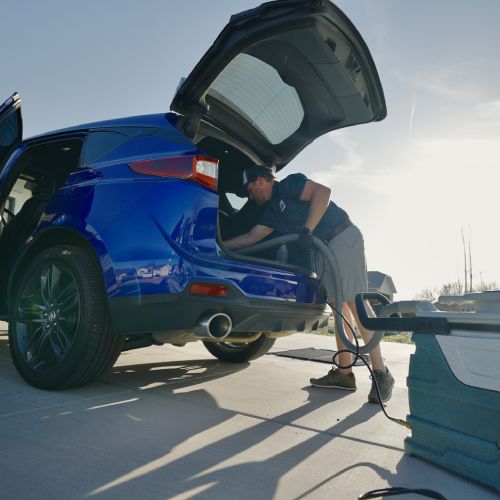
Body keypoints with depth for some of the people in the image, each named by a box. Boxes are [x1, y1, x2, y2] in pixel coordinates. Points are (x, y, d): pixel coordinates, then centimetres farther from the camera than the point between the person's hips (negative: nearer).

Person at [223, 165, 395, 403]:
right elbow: (251, 237, 23)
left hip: (343, 238, -9)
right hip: (324, 250, 9)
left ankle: (380, 373, -12)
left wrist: (308, 229, -22)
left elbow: (322, 191, -18)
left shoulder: (289, 185, -3)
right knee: (339, 307, 4)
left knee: (355, 302, -16)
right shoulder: (272, 210, 21)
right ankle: (344, 372, 6)